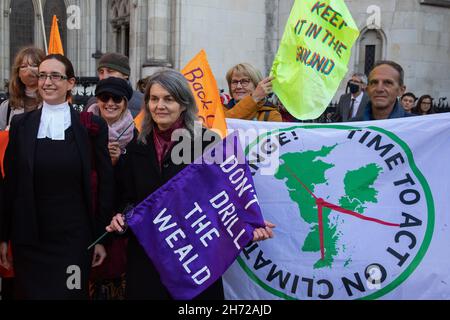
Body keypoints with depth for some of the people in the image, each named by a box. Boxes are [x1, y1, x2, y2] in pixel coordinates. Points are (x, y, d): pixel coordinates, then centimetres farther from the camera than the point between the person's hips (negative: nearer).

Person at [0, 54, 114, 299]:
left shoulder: (92, 125, -3)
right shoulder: (21, 124, 3)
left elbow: (104, 182, -1)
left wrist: (101, 236, -2)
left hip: (74, 238, -2)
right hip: (28, 239, 2)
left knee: (71, 293, 7)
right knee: (29, 293, 11)